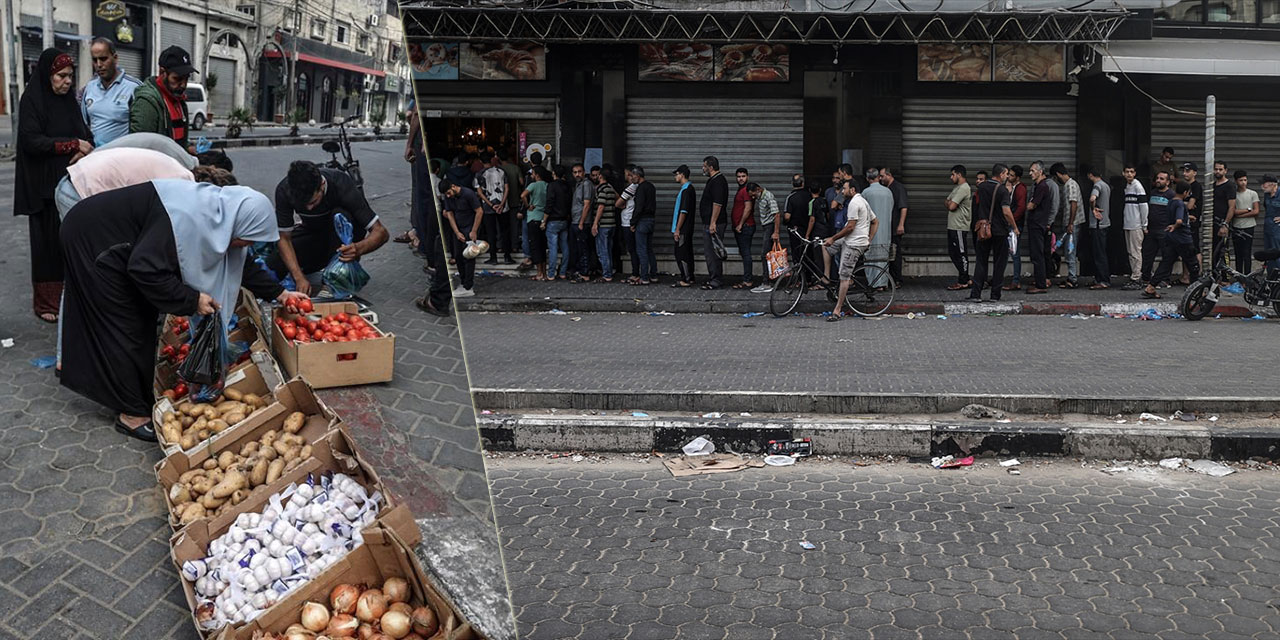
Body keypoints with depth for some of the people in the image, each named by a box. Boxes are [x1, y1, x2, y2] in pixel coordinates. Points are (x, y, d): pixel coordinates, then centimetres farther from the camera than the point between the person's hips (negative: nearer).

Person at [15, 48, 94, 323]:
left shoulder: (69, 100, 13)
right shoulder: (31, 100, -6)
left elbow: (84, 133, 14)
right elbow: (32, 141, -15)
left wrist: (84, 150, -9)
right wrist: (73, 145, -16)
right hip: (44, 184, -5)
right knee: (48, 241, -3)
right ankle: (45, 302, 5)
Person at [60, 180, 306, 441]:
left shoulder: (221, 211, -7)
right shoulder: (186, 219, -36)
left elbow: (243, 262, 9)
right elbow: (146, 270, -33)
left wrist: (278, 293, 7)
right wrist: (192, 299, -26)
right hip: (94, 240, -9)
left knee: (142, 322, 13)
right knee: (124, 327, -6)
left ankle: (142, 398, 25)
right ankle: (132, 414, 3)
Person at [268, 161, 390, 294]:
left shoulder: (341, 186, -34)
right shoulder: (284, 191, -27)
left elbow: (382, 233, -32)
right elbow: (284, 237, -22)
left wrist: (359, 249, -53)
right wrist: (299, 278, -35)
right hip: (311, 232, 3)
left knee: (340, 215, -37)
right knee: (272, 266, -20)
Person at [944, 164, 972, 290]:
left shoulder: (963, 188, -14)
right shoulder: (957, 187, 19)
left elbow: (951, 206, -20)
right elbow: (947, 202, 18)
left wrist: (947, 202, 1)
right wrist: (949, 202, -4)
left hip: (959, 228, -10)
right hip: (952, 226, 10)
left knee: (961, 254, -4)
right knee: (953, 253, 13)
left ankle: (962, 282, 0)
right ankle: (964, 279, 19)